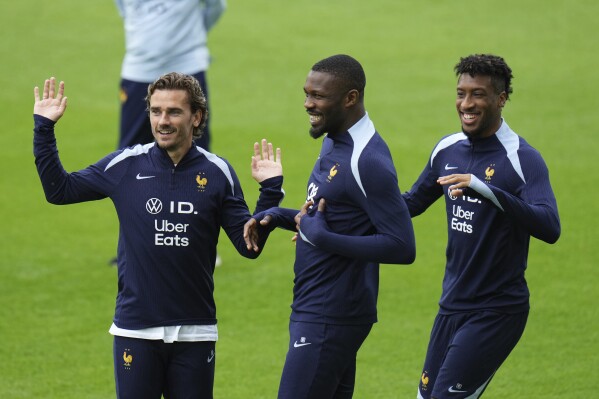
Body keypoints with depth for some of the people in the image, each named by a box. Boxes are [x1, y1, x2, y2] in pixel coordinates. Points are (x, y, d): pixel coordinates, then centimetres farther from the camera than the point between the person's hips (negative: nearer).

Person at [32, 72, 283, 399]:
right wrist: (44, 129, 2)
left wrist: (270, 190, -9)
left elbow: (249, 246, 1)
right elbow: (58, 189, 7)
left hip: (194, 332, 0)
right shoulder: (124, 165, 0)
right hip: (135, 330, 0)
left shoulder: (217, 172, 0)